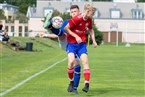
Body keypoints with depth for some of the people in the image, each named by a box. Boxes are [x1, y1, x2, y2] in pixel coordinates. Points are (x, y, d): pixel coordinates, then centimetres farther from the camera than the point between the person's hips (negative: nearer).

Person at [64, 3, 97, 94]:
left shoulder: (89, 20, 2)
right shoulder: (77, 19, -19)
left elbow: (91, 30, 22)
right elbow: (66, 28, -14)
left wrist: (94, 41, 13)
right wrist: (76, 36, -17)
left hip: (82, 43, 5)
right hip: (72, 43, -5)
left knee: (85, 61, -12)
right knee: (71, 61, -21)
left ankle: (87, 84, -12)